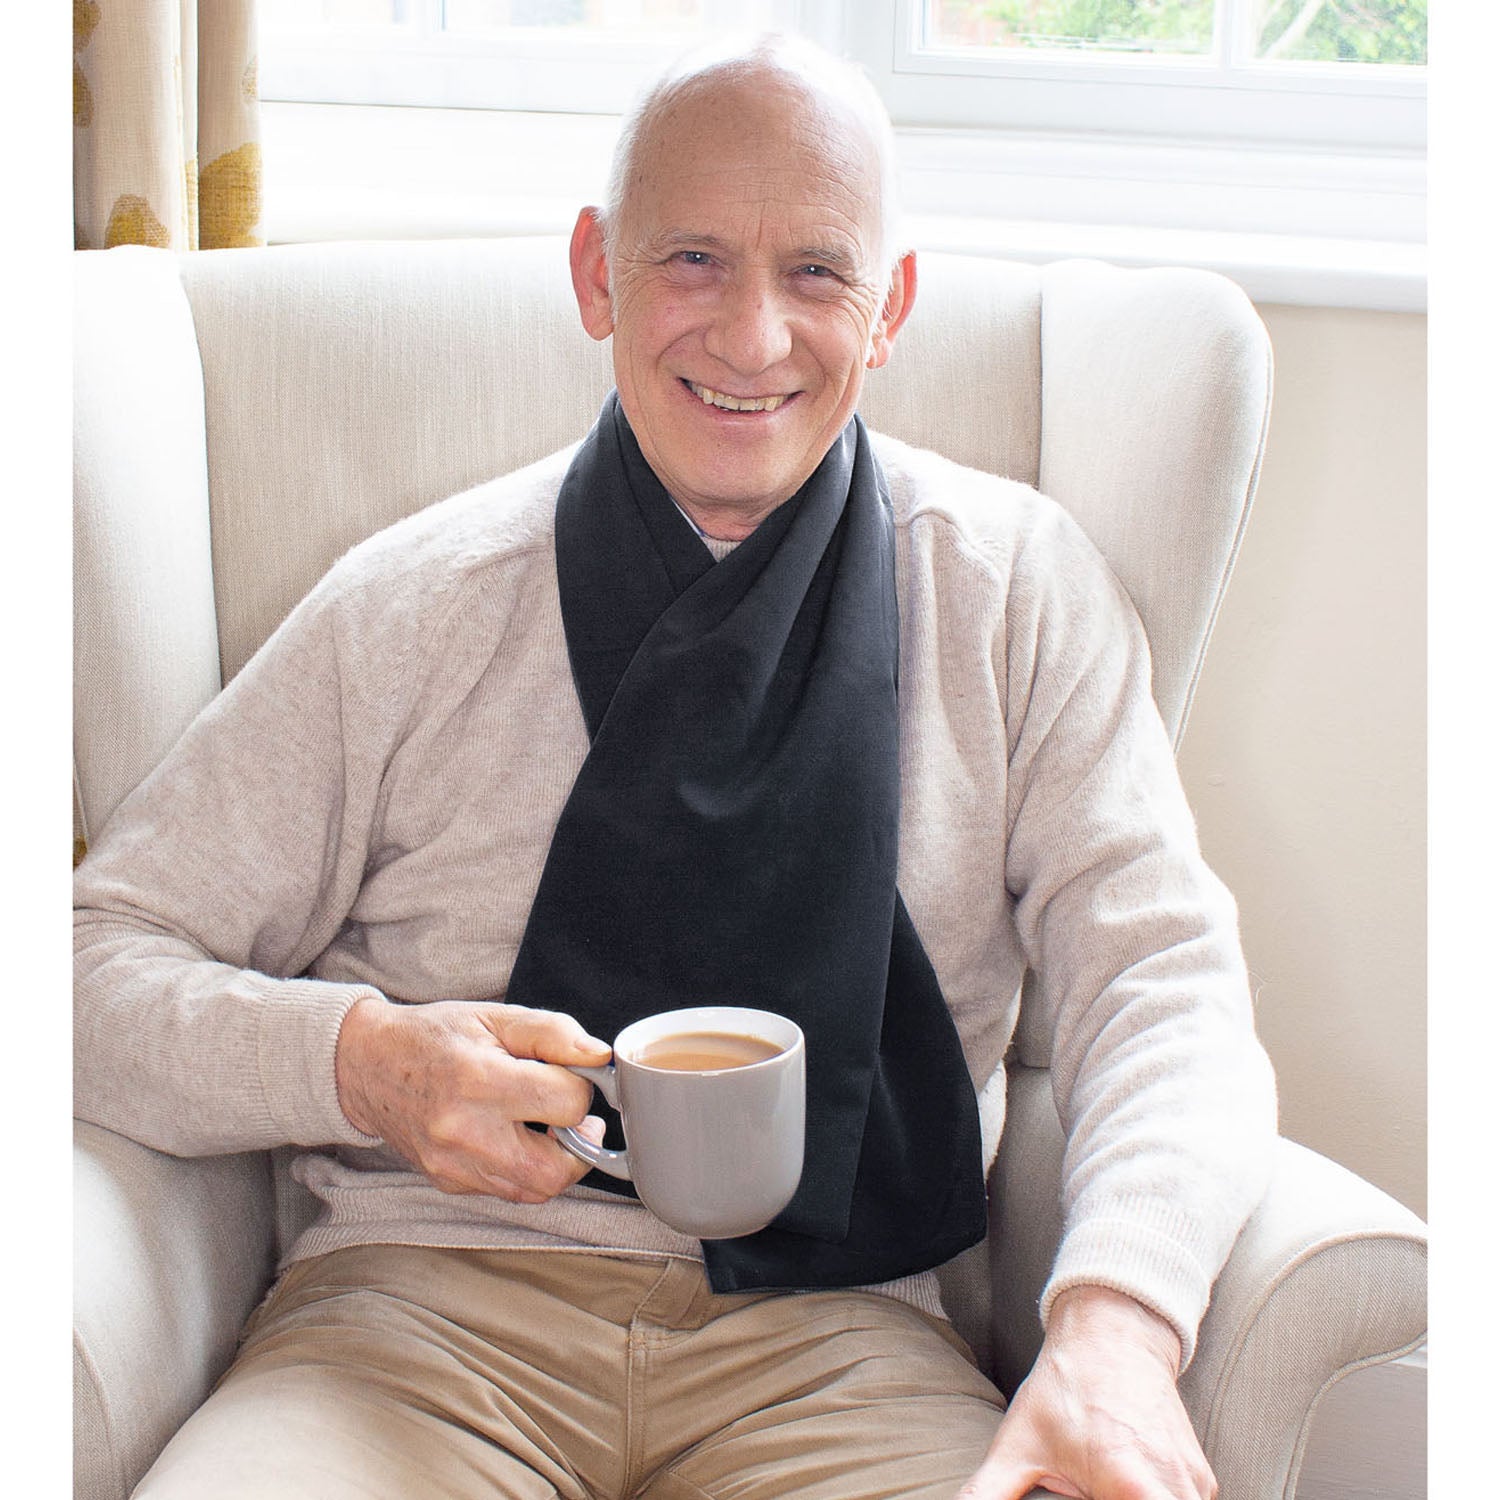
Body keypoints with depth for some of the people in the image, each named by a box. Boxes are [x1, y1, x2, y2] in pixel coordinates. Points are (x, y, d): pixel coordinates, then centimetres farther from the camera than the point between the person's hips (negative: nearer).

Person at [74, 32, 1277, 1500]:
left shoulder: (1017, 584, 7)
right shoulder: (410, 604, 5)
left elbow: (1160, 977, 0)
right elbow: (106, 954, 6)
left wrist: (1113, 1324, -20)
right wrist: (363, 1061, -15)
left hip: (834, 1330, 1)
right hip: (430, 1295, 0)